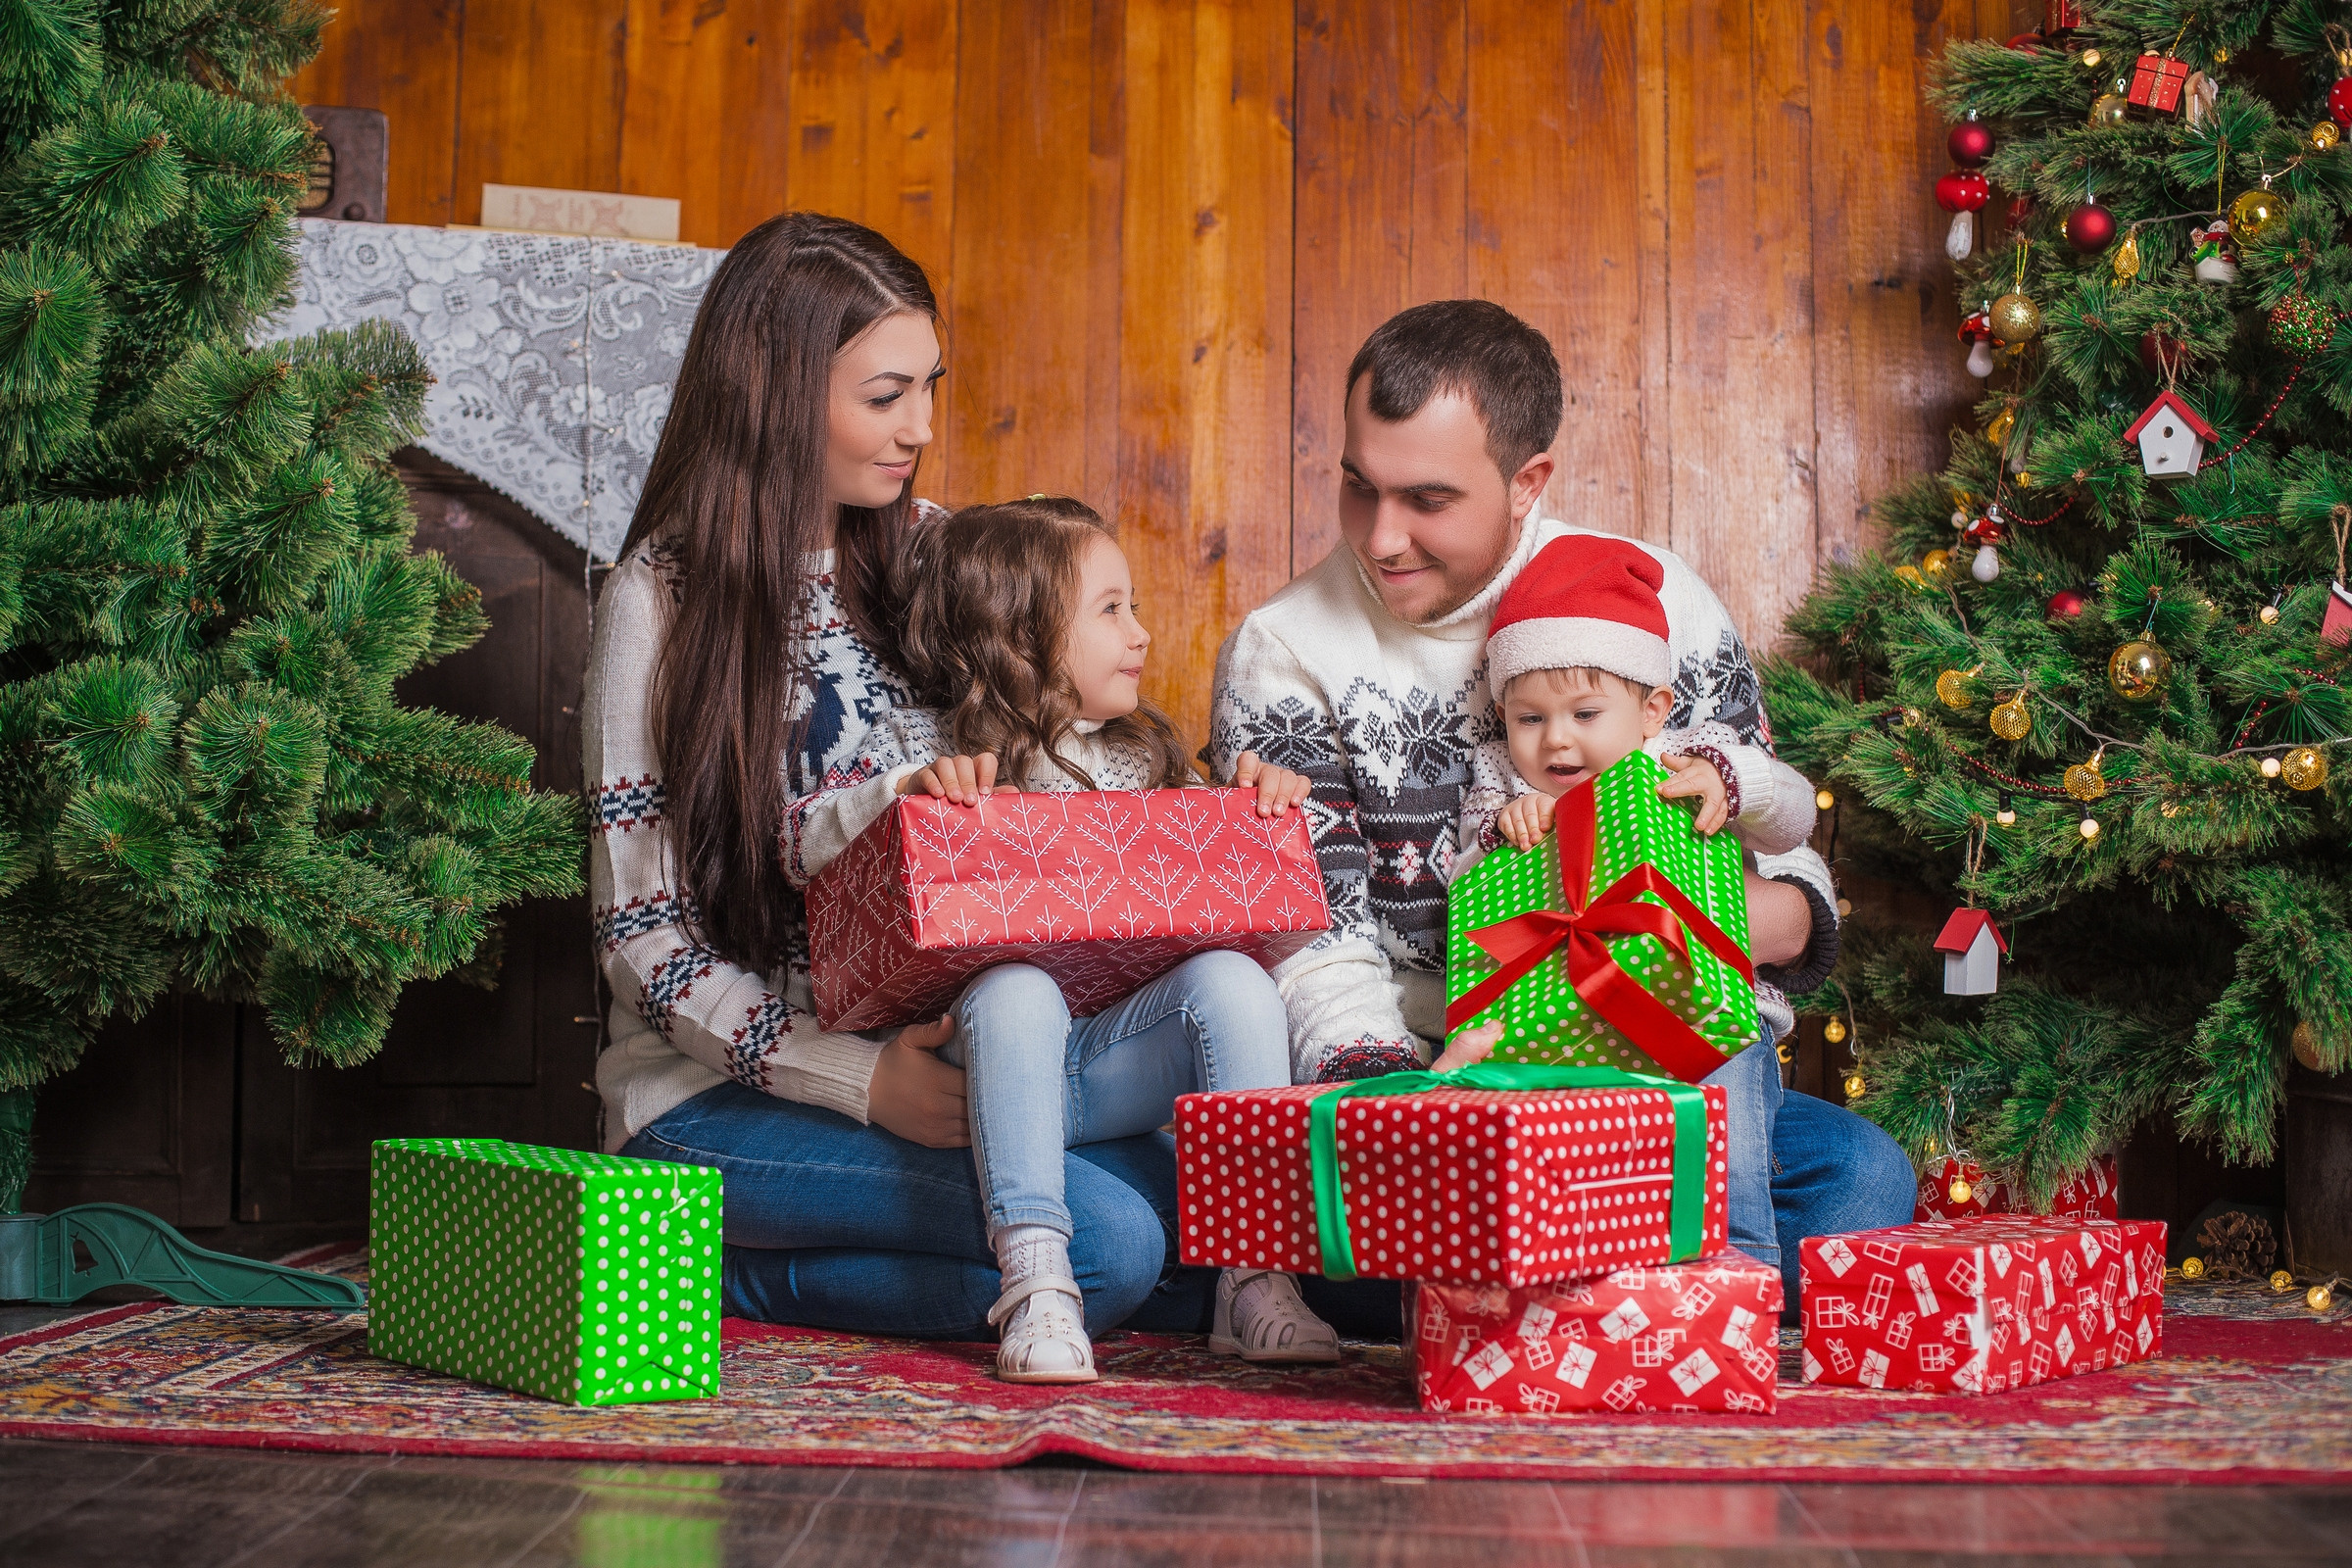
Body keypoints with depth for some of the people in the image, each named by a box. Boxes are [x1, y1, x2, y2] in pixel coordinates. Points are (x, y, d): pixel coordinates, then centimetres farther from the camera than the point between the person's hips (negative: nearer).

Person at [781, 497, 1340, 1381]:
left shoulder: (1142, 754, 18)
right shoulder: (918, 744, 5)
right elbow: (802, 846, -6)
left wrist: (1259, 801, 1)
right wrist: (905, 790, -22)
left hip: (1116, 1058, 4)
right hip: (991, 1051, -3)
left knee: (1232, 979, -23)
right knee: (1015, 989, -36)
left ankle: (1255, 1274, -23)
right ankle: (1035, 1282, -37)